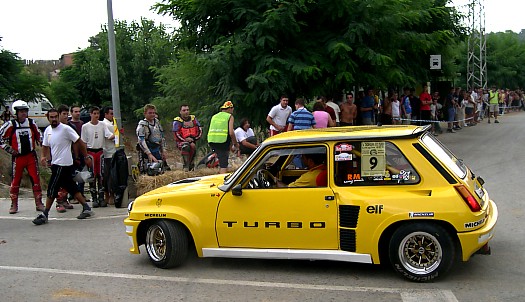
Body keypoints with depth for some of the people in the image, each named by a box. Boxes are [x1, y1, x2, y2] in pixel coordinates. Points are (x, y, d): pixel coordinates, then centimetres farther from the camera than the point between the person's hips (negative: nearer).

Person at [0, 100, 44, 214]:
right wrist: (9, 149, -6)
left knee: (36, 179, 0)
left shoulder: (31, 123, 4)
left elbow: (38, 135, 19)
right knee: (15, 181, 5)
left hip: (31, 156, 2)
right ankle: (14, 204, 16)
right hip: (17, 157, -2)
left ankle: (39, 203, 8)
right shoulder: (10, 125, -7)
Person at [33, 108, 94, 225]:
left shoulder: (65, 129, -12)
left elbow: (79, 142, -9)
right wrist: (43, 156, 0)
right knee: (72, 188, 12)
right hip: (55, 163, 8)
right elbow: (45, 146, 20)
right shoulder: (48, 130, 11)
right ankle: (86, 208, 19)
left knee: (52, 189, -5)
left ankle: (44, 215, 4)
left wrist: (86, 157, -6)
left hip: (63, 164, -8)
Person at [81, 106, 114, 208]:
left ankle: (101, 197, 8)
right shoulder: (85, 126, 1)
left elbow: (109, 136, -7)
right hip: (90, 151, -1)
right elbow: (84, 142, 2)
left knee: (101, 175, 3)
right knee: (92, 176, 1)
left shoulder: (102, 125, 5)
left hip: (100, 151, 1)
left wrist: (115, 135, -28)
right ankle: (94, 198, 6)